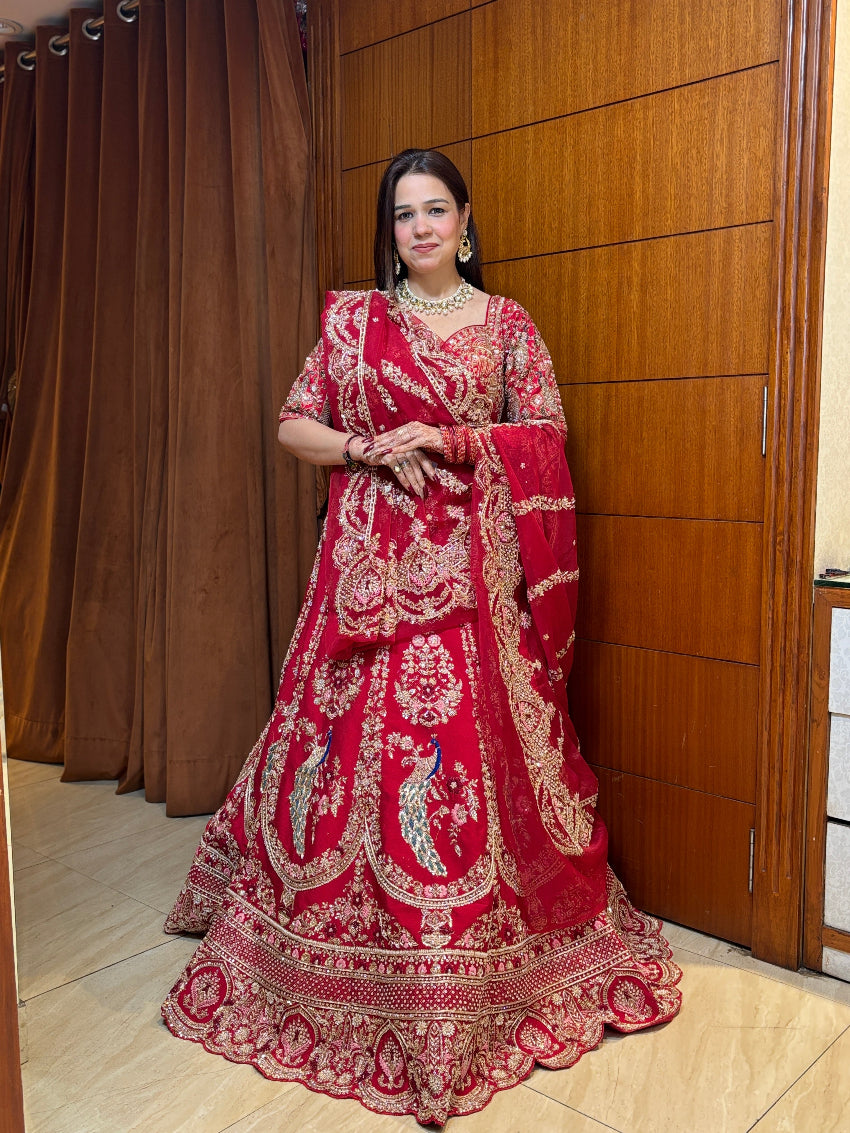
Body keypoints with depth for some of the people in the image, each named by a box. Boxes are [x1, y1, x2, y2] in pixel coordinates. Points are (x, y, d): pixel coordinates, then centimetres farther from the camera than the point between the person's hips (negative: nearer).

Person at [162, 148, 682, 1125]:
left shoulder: (506, 324, 8)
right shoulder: (353, 317, 9)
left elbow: (546, 438, 3)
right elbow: (295, 427, 7)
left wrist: (446, 438, -10)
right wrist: (376, 449, -10)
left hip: (471, 560, 0)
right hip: (373, 556, 1)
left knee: (473, 742, -2)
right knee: (351, 736, 2)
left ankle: (470, 967, 15)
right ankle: (344, 954, 23)